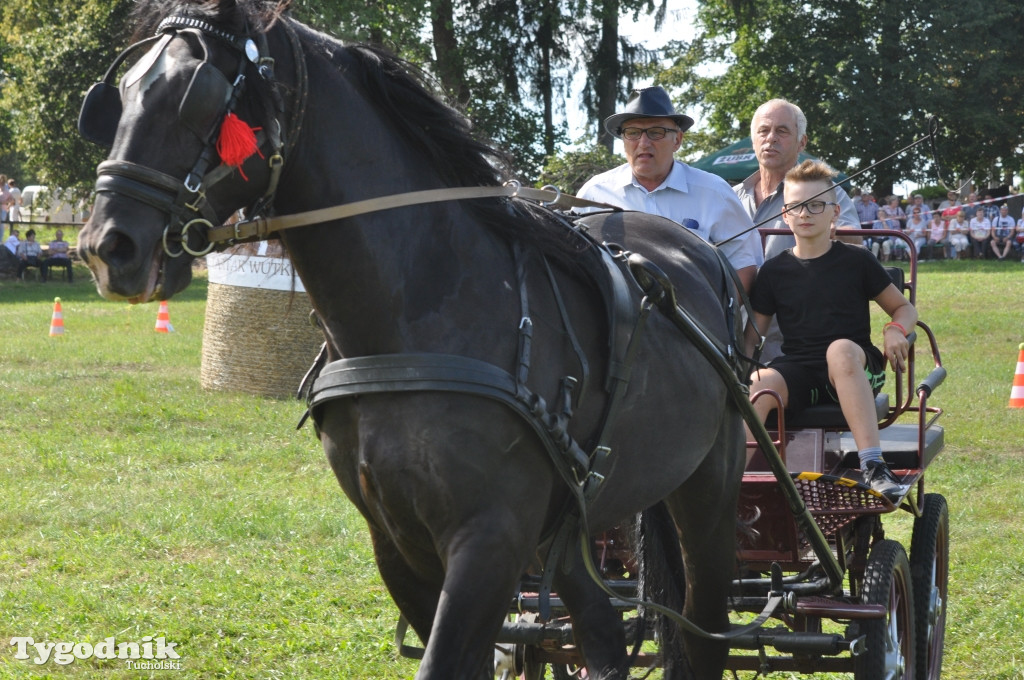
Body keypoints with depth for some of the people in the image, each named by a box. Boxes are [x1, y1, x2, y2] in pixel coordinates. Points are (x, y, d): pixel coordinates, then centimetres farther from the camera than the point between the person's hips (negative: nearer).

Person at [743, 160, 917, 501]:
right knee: (759, 385, -33)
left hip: (854, 371, -2)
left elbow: (904, 308, 14)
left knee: (841, 348, -39)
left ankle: (873, 465, -47)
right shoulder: (775, 271, 12)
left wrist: (895, 330, -10)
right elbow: (753, 330, 12)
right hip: (798, 373, 2)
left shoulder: (857, 261, 7)